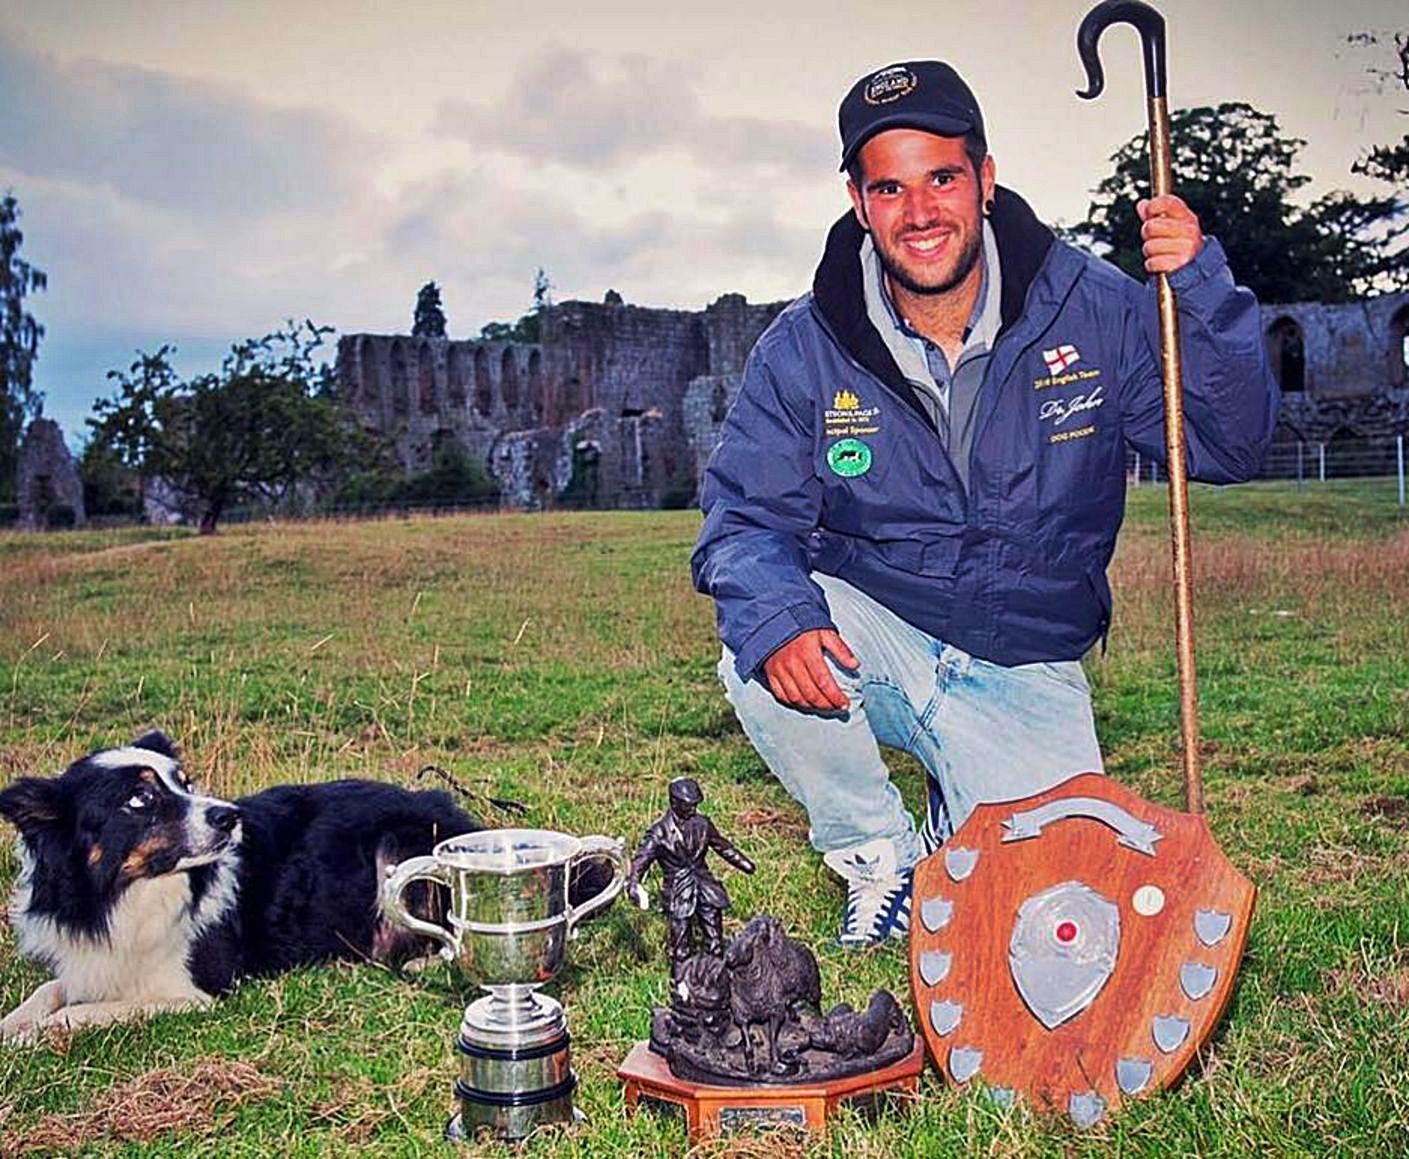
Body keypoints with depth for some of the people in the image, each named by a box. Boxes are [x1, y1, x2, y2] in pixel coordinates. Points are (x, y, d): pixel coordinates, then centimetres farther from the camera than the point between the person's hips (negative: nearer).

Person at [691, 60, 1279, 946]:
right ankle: (881, 858, -2)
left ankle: (957, 833, 23)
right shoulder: (806, 348, -8)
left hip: (1023, 672, 0)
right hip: (871, 636, 1)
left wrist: (1202, 292, -24)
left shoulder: (1096, 310, -9)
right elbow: (745, 514, -9)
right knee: (762, 654, -33)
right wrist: (775, 617, -31)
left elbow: (1231, 447, -7)